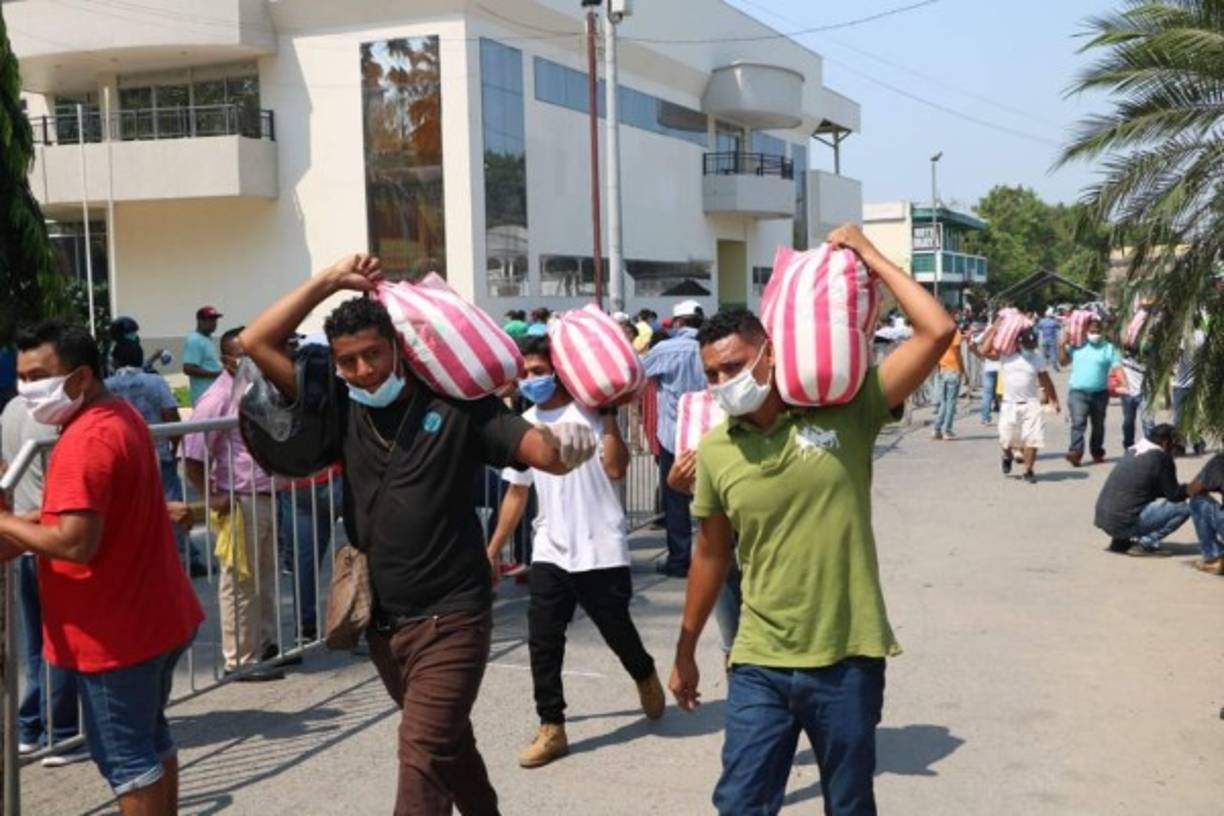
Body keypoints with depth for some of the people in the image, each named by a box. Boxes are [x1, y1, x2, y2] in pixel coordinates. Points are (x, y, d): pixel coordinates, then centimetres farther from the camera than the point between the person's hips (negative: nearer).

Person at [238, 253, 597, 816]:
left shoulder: (455, 404, -10)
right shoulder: (342, 409, 1)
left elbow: (546, 454, -17)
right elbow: (256, 344, 0)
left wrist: (570, 443, -40)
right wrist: (330, 281, -6)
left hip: (450, 618, -5)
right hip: (381, 621, 6)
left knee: (423, 753, -11)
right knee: (448, 742, 23)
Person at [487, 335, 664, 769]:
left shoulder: (588, 412, -8)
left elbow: (616, 468, -21)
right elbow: (517, 492, 14)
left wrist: (609, 416, -20)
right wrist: (492, 550, 13)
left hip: (602, 549, -4)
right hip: (549, 552, 4)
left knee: (617, 630, 10)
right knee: (542, 641, -1)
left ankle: (646, 676, 42)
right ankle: (552, 728, 9)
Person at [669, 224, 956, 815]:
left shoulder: (845, 409, -9)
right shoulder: (715, 450, -1)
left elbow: (937, 332, -15)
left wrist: (868, 255, -9)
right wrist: (686, 650, 15)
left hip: (847, 660, -1)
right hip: (759, 665, 2)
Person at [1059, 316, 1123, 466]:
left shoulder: (1108, 348, 2)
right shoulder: (1077, 346, 7)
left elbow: (1117, 367, -6)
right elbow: (1063, 361, 10)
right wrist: (1063, 345, -3)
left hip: (1100, 393, 1)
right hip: (1078, 391, -1)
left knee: (1098, 425, 13)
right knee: (1078, 422, -14)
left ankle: (1097, 453, 27)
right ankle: (1075, 452, -22)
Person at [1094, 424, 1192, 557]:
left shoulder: (1134, 454, 17)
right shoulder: (1161, 458, -7)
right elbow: (1174, 495, 0)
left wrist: (1184, 489, 27)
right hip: (1125, 521, -8)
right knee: (1183, 508, -3)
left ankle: (1120, 541, 16)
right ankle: (1145, 543, -7)